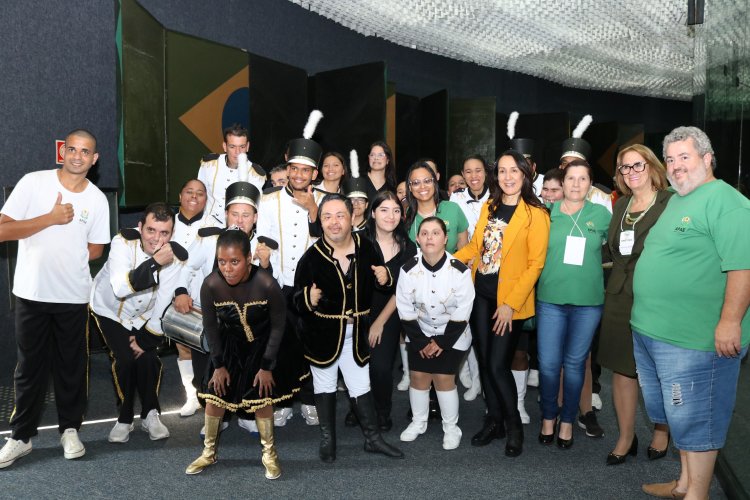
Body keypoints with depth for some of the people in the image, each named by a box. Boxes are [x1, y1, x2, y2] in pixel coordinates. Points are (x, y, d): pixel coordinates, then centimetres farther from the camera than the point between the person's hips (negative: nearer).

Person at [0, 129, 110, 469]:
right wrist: (51, 218, -18)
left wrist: (65, 259, -2)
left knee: (72, 366, 10)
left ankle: (70, 430, 26)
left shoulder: (97, 199, 0)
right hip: (32, 293, -1)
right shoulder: (33, 183, -6)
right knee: (30, 367, 9)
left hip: (74, 296, 1)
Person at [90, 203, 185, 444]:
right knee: (125, 358, -15)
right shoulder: (123, 242, -29)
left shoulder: (177, 256, -22)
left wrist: (145, 337, -15)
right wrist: (155, 263, -47)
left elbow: (164, 305, -17)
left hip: (143, 316, 2)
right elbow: (120, 288, -41)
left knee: (147, 358, -11)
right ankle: (125, 418, 6)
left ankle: (150, 414, 13)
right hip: (109, 309, -2)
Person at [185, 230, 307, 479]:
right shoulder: (210, 285, -26)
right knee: (215, 394, 4)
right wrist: (219, 364, -5)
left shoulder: (266, 284, -32)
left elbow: (278, 325, -17)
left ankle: (269, 454, 21)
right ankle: (209, 452, 27)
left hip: (262, 344, -2)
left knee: (262, 397, -1)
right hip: (229, 344, 2)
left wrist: (267, 366, -13)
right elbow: (210, 326, -9)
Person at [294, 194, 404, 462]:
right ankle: (327, 439, 32)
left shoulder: (365, 246, -6)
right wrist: (309, 299, -34)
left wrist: (385, 278, -13)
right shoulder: (312, 256, -15)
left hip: (356, 332, 2)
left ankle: (372, 438, 28)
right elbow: (297, 299, -13)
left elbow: (381, 282, 10)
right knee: (325, 385, 15)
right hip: (322, 333, -2)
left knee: (361, 386, 11)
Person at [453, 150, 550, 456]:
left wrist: (510, 304, -16)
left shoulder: (535, 214, -9)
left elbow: (535, 264, -12)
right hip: (481, 294, 6)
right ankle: (494, 420, 29)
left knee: (498, 364, -5)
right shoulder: (489, 208, 9)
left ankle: (514, 426, 18)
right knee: (485, 361, 11)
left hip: (510, 301, -6)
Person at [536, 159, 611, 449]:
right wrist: (555, 268, 2)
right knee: (548, 363, 3)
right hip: (550, 299, 0)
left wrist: (590, 264, 3)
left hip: (588, 301, 0)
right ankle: (548, 416, 25)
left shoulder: (601, 214, 2)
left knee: (575, 363, 10)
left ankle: (567, 420, 27)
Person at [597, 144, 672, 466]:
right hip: (620, 298, 5)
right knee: (621, 369, 7)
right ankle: (626, 438, 20)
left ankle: (661, 432, 32)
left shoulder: (671, 203, -8)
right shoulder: (621, 205, 11)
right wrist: (618, 278, 6)